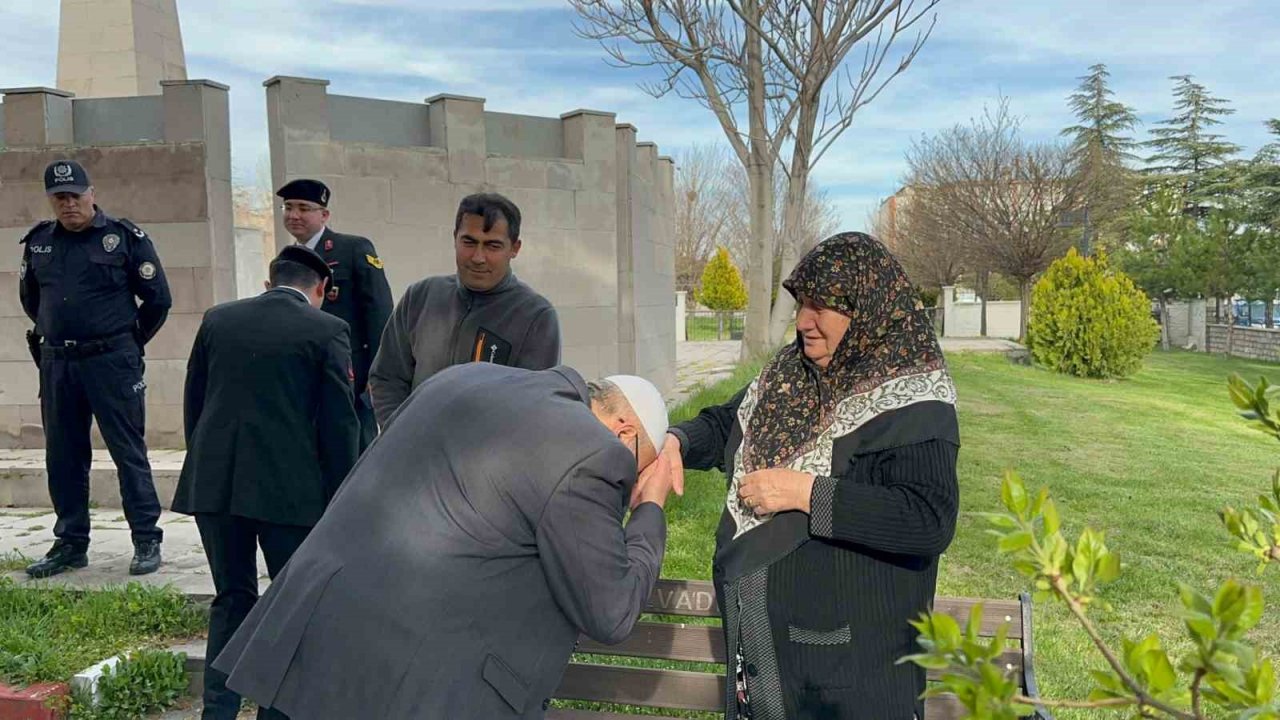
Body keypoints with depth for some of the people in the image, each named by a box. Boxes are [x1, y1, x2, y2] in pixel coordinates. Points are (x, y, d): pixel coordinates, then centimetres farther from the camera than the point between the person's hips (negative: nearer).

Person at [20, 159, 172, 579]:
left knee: (129, 451, -2)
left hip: (111, 363, -5)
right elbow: (29, 298, 25)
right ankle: (70, 544, 21)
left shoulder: (125, 237, -4)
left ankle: (147, 541, 5)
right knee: (63, 457, 10)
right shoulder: (37, 242, 10)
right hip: (55, 364, 5)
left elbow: (158, 298, -1)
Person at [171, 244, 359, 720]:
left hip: (214, 483, 5)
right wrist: (338, 501, 1)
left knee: (232, 598, 17)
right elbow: (339, 423, -6)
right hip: (290, 486, -4)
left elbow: (193, 404, 13)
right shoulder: (326, 330, -5)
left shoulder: (217, 320, 9)